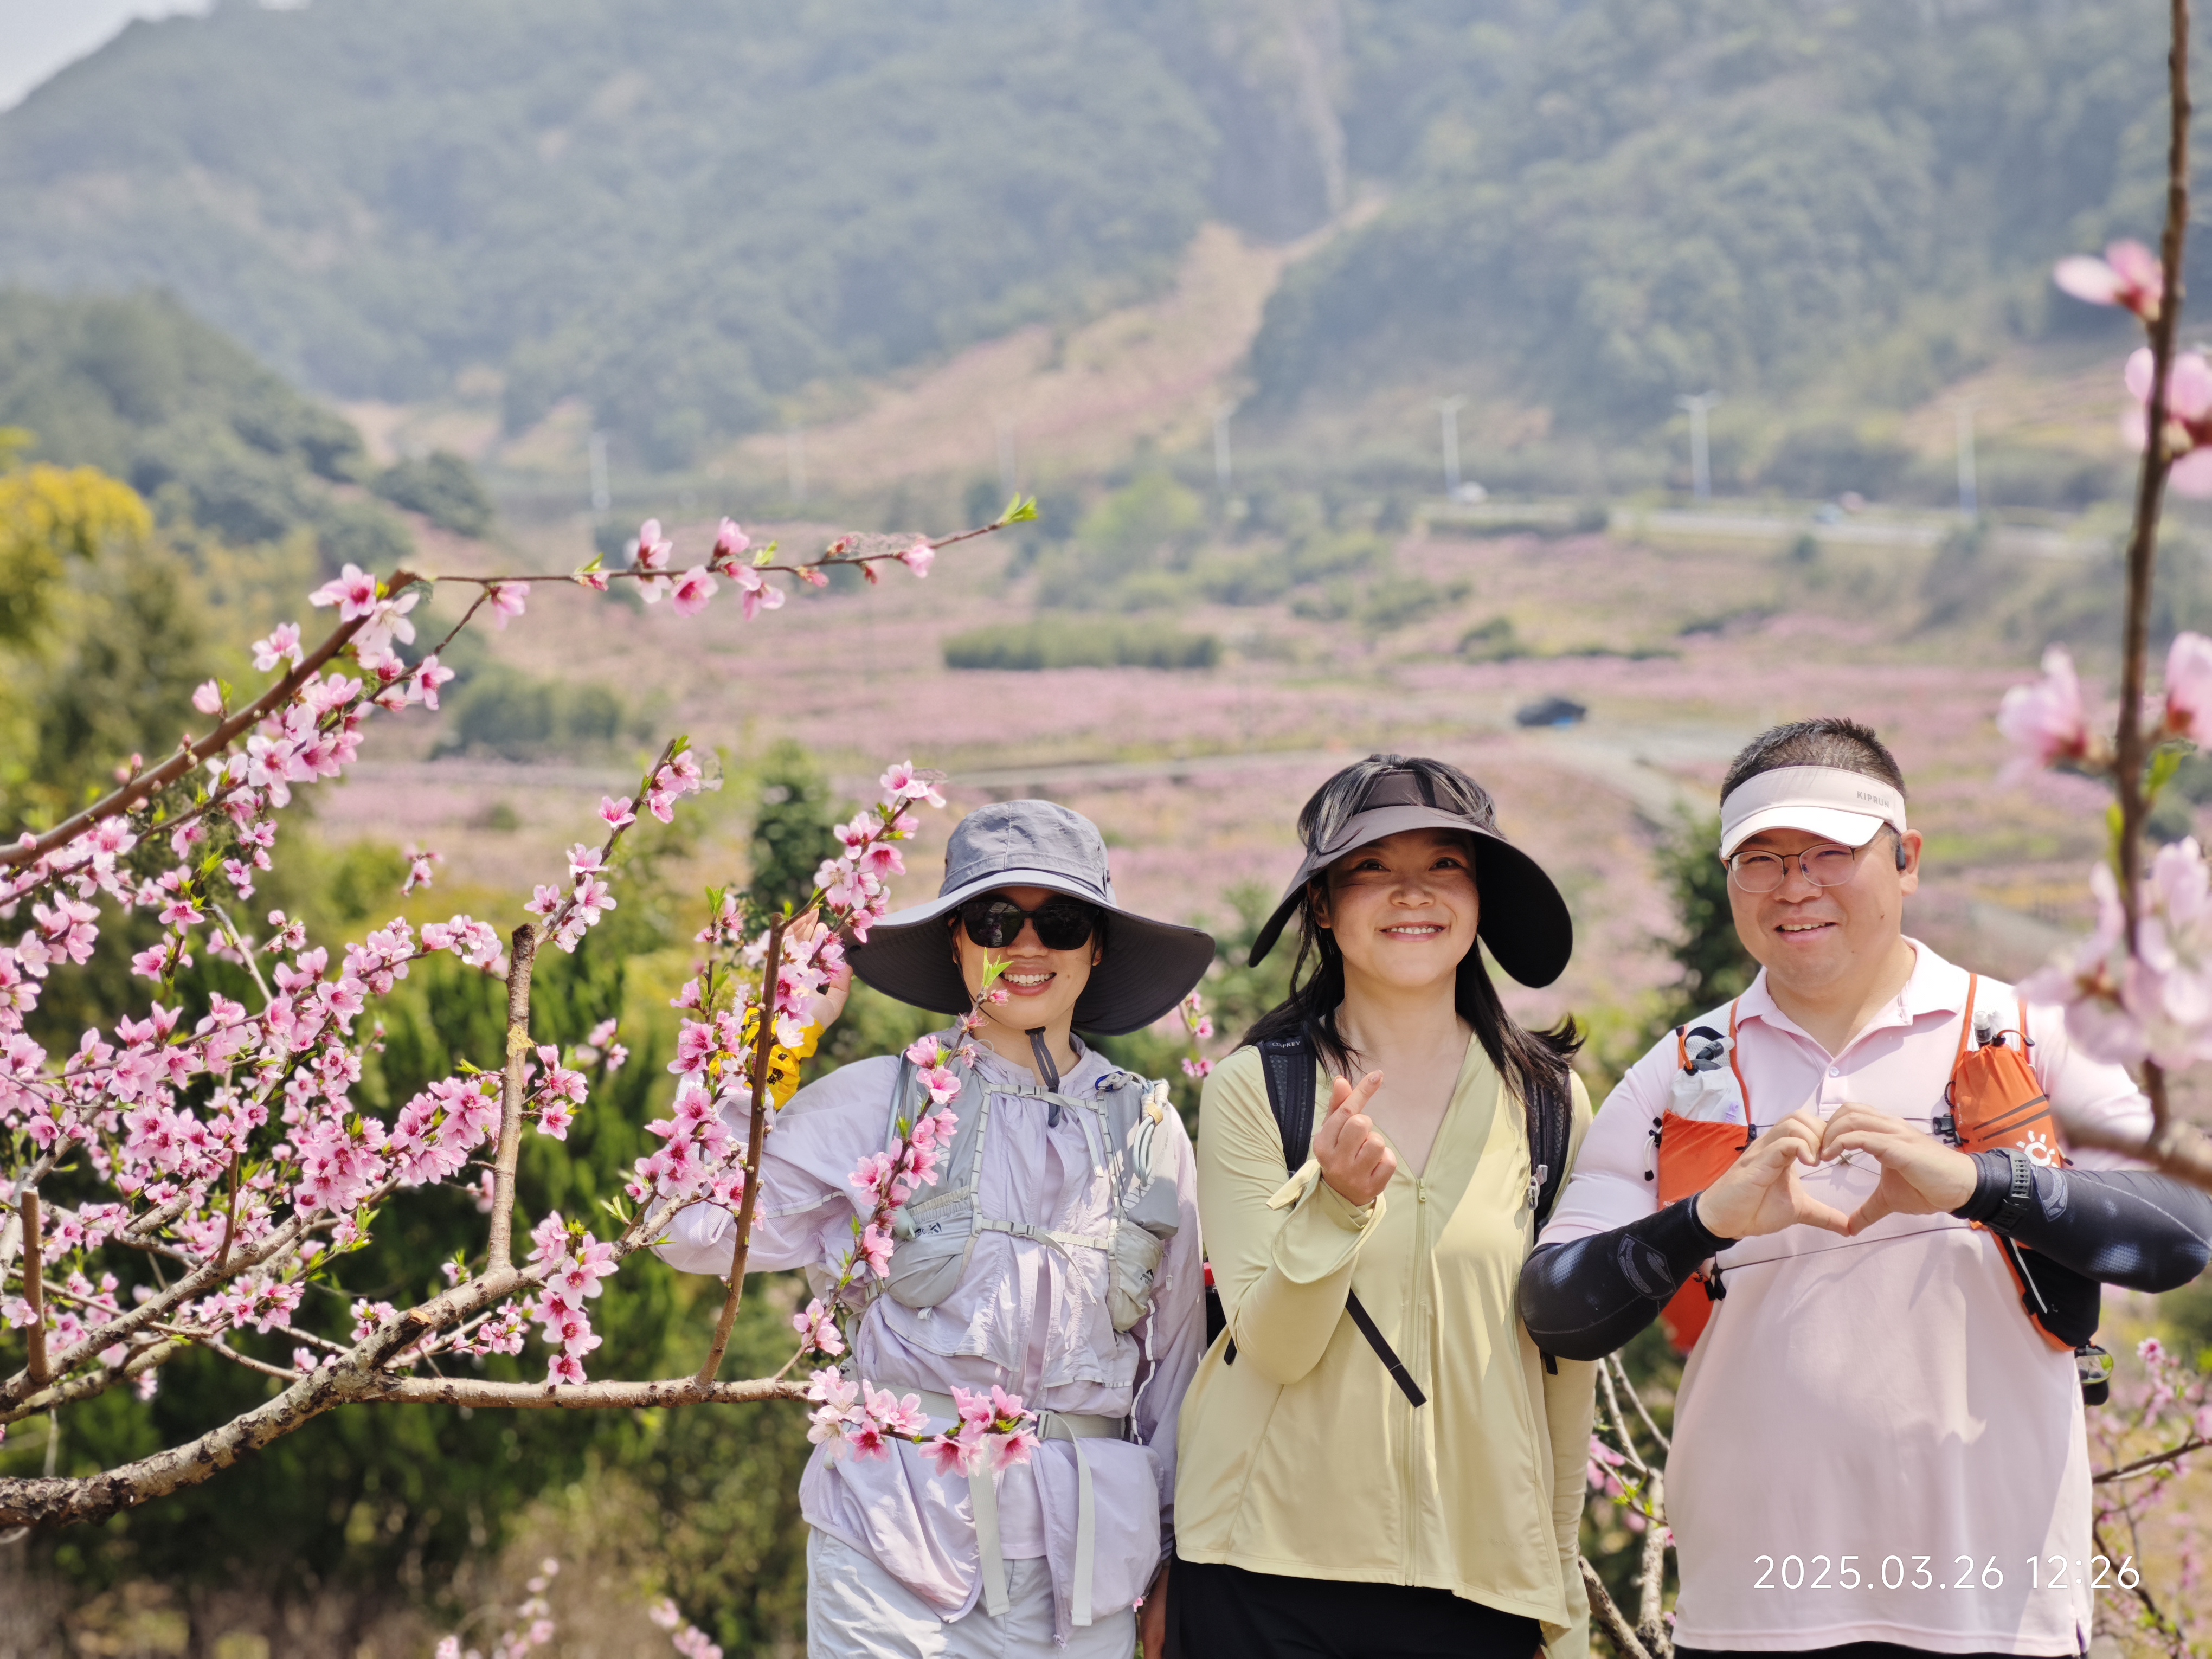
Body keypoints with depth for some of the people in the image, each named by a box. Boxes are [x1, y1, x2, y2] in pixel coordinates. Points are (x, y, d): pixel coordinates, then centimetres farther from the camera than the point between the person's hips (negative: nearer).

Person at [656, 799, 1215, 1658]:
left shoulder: (1149, 1128, 9)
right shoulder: (878, 1104, 1)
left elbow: (1173, 1354, 15)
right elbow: (693, 1231, -4)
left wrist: (1173, 1562, 15)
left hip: (1079, 1562, 2)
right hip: (898, 1536, -2)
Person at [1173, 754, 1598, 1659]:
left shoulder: (1548, 1104, 3)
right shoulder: (1253, 1088, -2)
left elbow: (1567, 1365, 10)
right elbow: (1274, 1348, -9)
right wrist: (1339, 1199, -25)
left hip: (1480, 1576, 2)